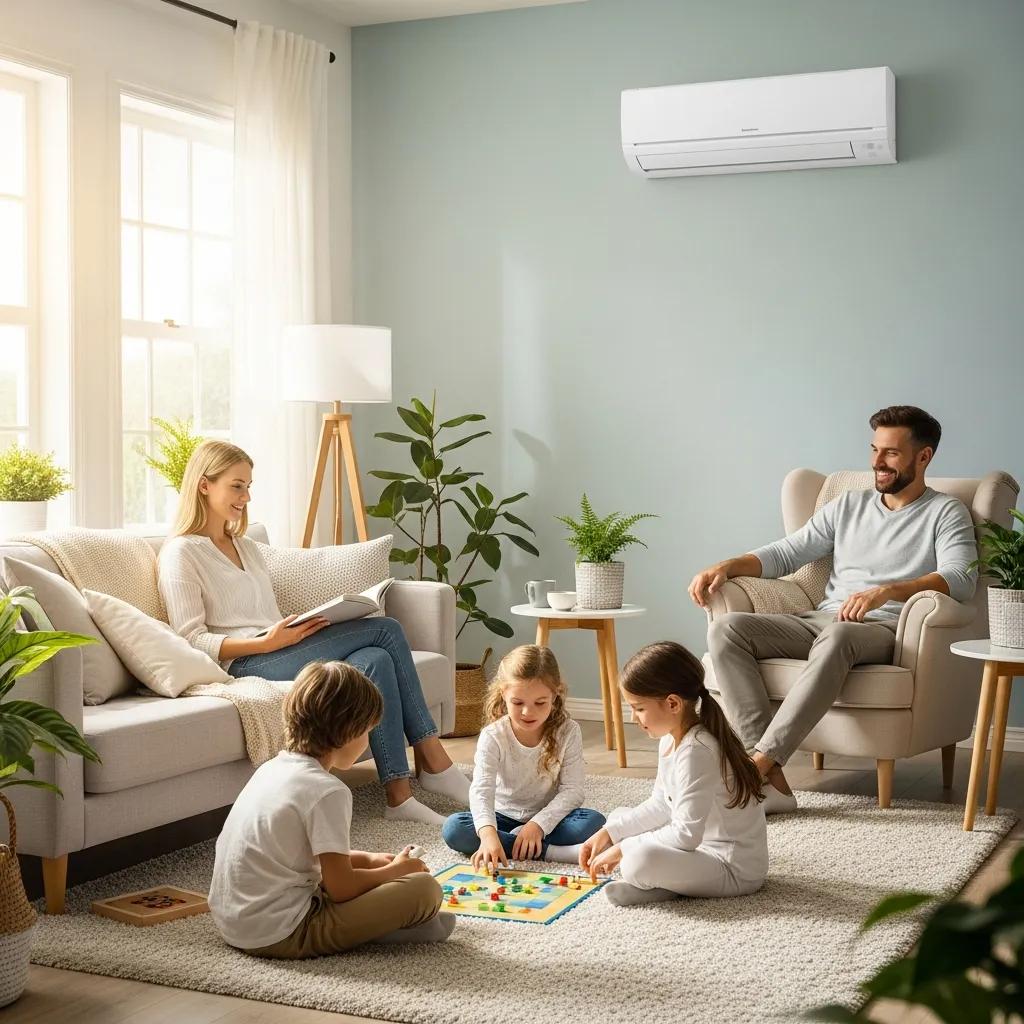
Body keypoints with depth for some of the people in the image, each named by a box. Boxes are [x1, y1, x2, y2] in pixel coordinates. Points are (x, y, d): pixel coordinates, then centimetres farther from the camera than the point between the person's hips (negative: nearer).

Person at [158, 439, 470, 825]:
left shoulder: (247, 548, 25)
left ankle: (399, 796, -24)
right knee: (385, 630, -19)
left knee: (376, 661, -23)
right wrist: (268, 641, -22)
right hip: (244, 664, -8)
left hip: (276, 654, 8)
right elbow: (192, 639, -10)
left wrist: (304, 627, 1)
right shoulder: (181, 554, -1)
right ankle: (435, 763, -15)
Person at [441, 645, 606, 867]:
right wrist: (488, 833, -47)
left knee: (594, 822, -29)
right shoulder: (493, 737, -16)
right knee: (453, 828, -28)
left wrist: (538, 824, -29)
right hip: (505, 816, 1)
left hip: (549, 817, -1)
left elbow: (572, 790, -14)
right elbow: (481, 790, -28)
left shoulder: (568, 732, -13)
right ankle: (549, 851, -31)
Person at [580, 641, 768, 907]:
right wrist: (608, 834, 5)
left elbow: (687, 834, -28)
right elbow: (660, 805, 15)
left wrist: (621, 850, -19)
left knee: (641, 859, -35)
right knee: (620, 817, 16)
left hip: (735, 870, -11)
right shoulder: (671, 739, 5)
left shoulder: (695, 752, -26)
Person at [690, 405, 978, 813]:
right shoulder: (848, 505, 23)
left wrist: (886, 591, -27)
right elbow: (787, 553, 21)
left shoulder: (945, 512, 7)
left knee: (837, 635, -42)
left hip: (884, 629, -5)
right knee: (726, 628, -21)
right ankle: (771, 779, -34)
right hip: (819, 621, 6)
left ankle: (757, 763, -44)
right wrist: (727, 566, 2)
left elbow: (960, 579, -11)